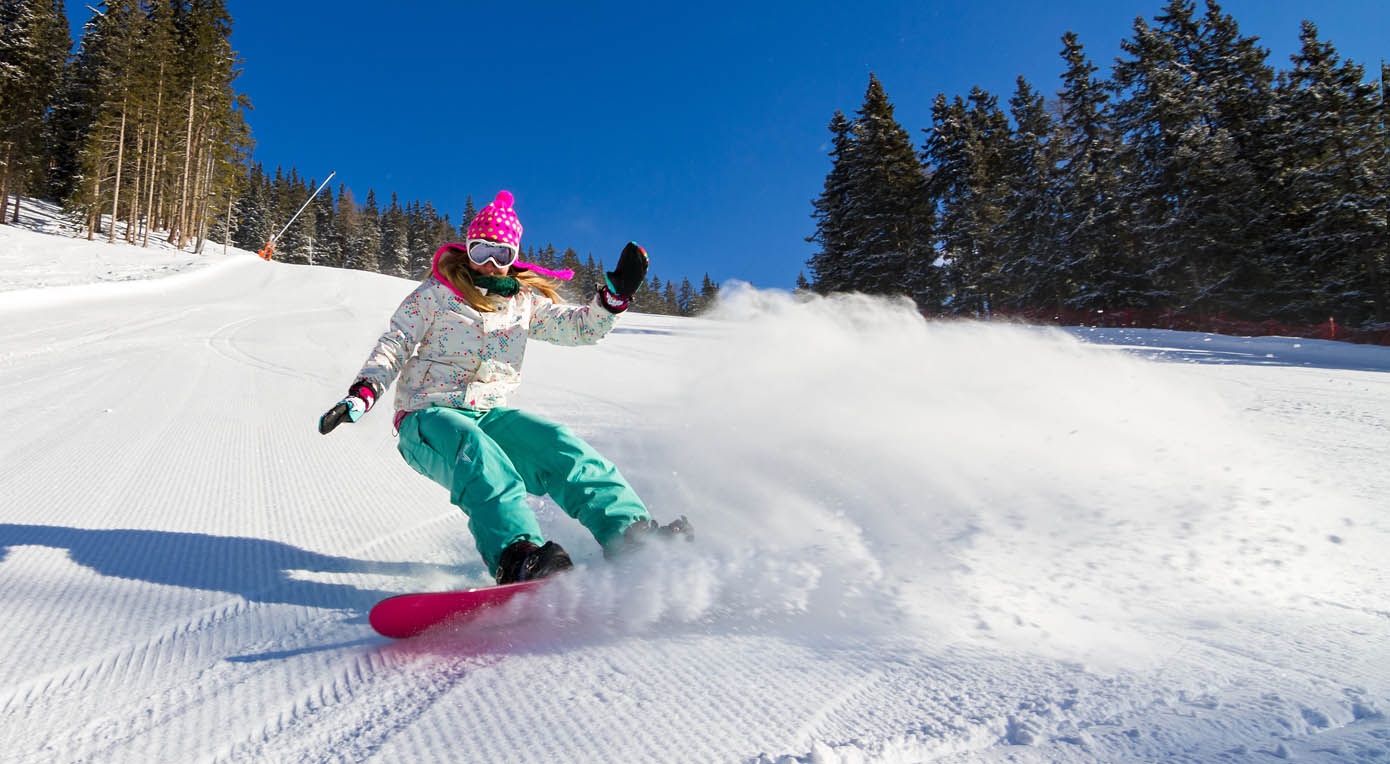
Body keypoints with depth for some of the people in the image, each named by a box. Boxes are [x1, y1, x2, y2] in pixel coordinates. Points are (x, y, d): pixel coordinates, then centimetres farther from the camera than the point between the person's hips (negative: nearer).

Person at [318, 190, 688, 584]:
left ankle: (631, 533, -34)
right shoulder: (437, 293, 3)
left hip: (489, 415, 3)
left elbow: (579, 327, 14)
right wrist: (363, 393, -13)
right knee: (476, 450, -38)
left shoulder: (525, 301, 13)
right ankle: (517, 557, -59)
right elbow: (394, 345, 2)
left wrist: (617, 292, -1)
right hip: (428, 416, -3)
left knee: (556, 444, -25)